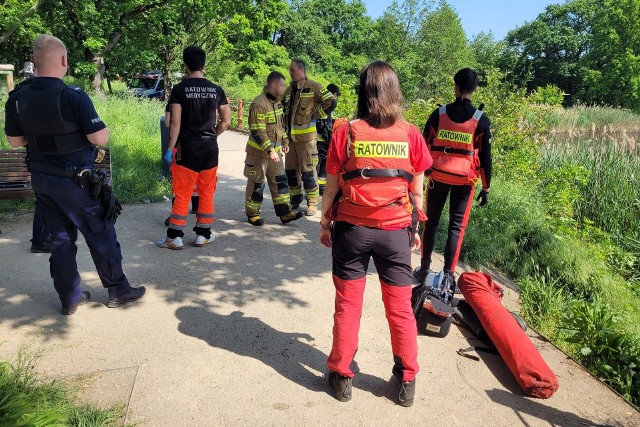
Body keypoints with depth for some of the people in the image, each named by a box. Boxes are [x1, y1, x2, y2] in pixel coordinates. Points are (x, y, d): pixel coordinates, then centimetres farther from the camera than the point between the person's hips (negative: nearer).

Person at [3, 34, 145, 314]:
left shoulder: (17, 99, 0)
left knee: (61, 238, 16)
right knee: (101, 236, 8)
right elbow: (100, 138, -20)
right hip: (76, 181, -6)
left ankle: (70, 298, 24)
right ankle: (117, 291, 20)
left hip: (41, 179, 6)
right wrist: (102, 127, 1)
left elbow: (15, 141, 9)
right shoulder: (73, 96, -19)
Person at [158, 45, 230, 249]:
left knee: (182, 193, 3)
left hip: (187, 148, -3)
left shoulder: (179, 89, -6)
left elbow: (176, 123, -10)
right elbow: (226, 121, 3)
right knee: (207, 193, 11)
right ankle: (203, 234, 19)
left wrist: (170, 148, -4)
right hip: (210, 148, 3)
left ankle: (175, 236, 8)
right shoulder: (216, 90, 3)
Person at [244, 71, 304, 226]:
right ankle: (252, 213, 16)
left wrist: (285, 141, 15)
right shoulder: (259, 104, -21)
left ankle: (284, 212, 13)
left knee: (280, 181, 8)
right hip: (259, 151, -8)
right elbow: (258, 132, -25)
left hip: (275, 150, 8)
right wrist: (269, 150, -28)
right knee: (257, 183, 2)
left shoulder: (277, 102, 9)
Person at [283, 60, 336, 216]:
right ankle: (295, 200, 26)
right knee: (290, 170, 12)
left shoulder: (313, 87, -7)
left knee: (308, 171, -4)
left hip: (306, 136, -7)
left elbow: (331, 102, -13)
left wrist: (317, 115, -6)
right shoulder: (289, 90, 15)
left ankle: (312, 203, 6)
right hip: (290, 136, 7)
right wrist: (285, 124, 16)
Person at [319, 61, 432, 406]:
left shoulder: (346, 132, -6)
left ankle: (342, 376, 25)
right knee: (401, 308, 13)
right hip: (395, 231, 1)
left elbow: (332, 187, -2)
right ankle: (407, 382, 26)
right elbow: (417, 191, 2)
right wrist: (415, 228, 14)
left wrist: (324, 223, 11)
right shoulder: (410, 134, -3)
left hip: (351, 228, -1)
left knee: (347, 306, 12)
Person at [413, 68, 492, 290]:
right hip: (464, 180, -1)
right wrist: (486, 188, 6)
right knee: (457, 227, 7)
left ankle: (424, 269, 20)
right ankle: (448, 275, 6)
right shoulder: (481, 120, -4)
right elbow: (485, 157, -2)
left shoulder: (439, 114, -2)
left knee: (431, 222, 14)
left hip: (438, 177, 1)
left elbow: (424, 147, 2)